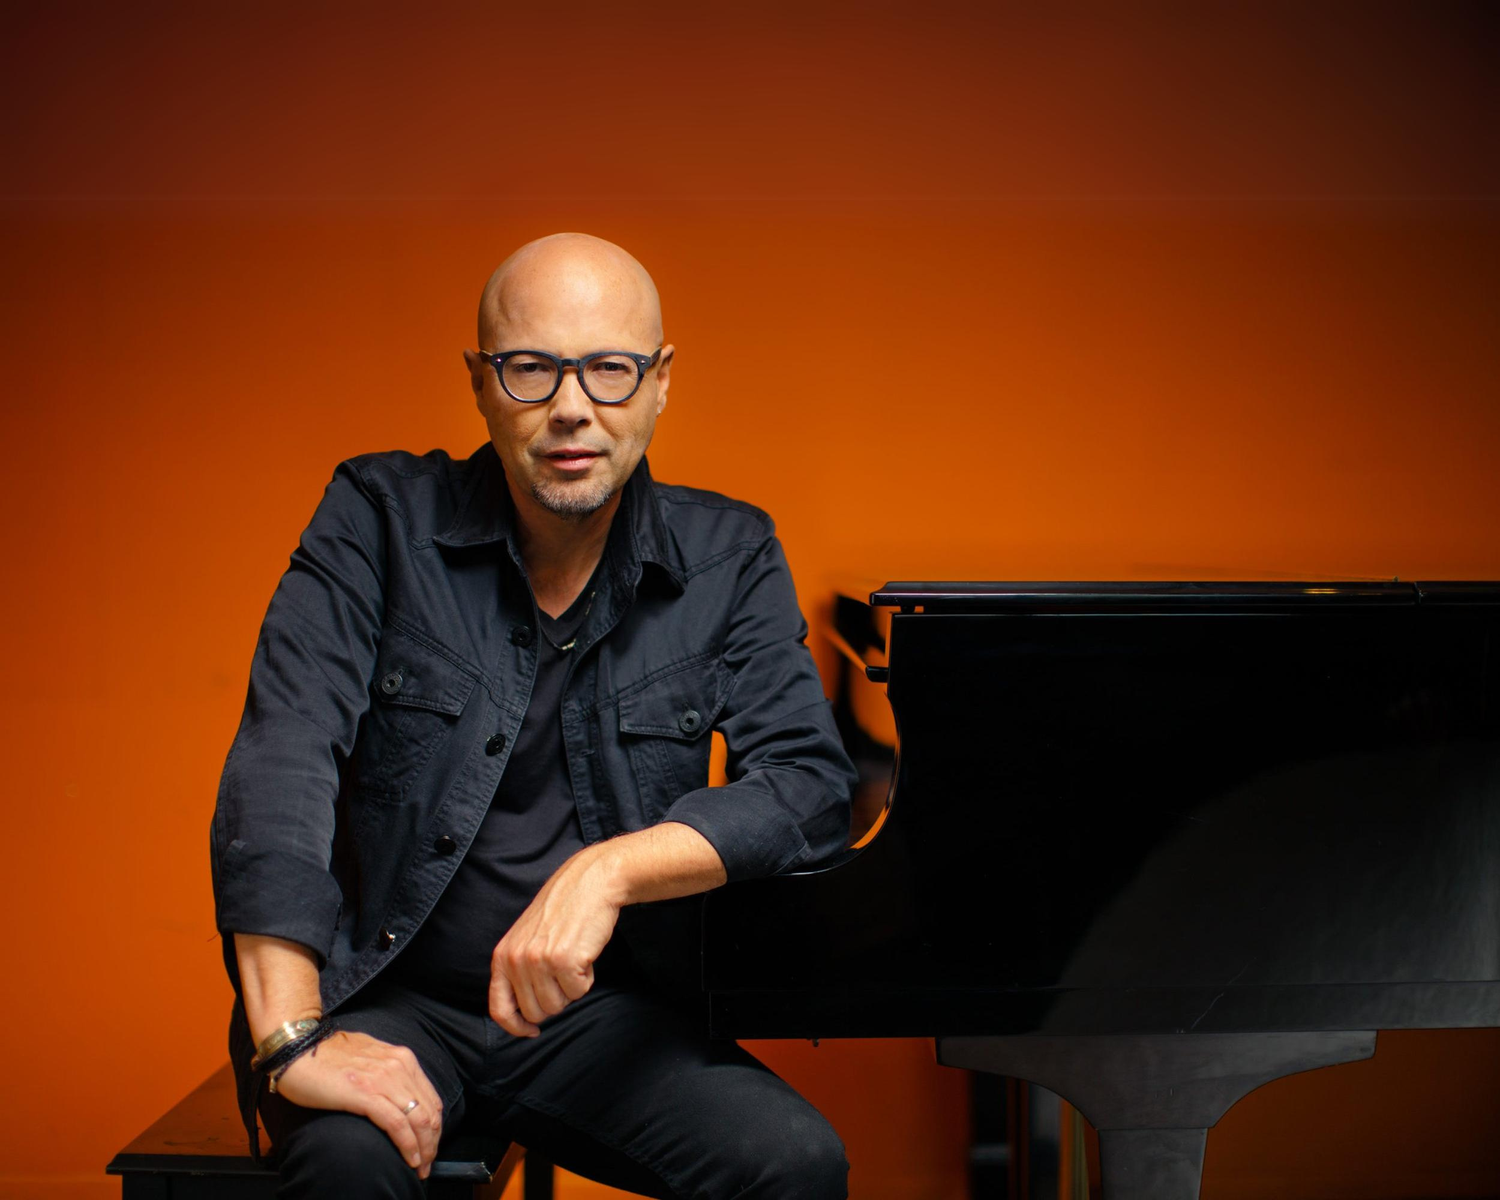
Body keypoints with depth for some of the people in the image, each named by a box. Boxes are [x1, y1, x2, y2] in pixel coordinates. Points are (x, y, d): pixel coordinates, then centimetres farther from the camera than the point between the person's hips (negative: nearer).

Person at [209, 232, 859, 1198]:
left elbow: (812, 782, -8)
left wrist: (609, 868, -25)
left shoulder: (730, 559, 1)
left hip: (603, 1010, 2)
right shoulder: (380, 518, -4)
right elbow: (284, 756, -15)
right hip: (387, 1000, -2)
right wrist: (292, 1040, -27)